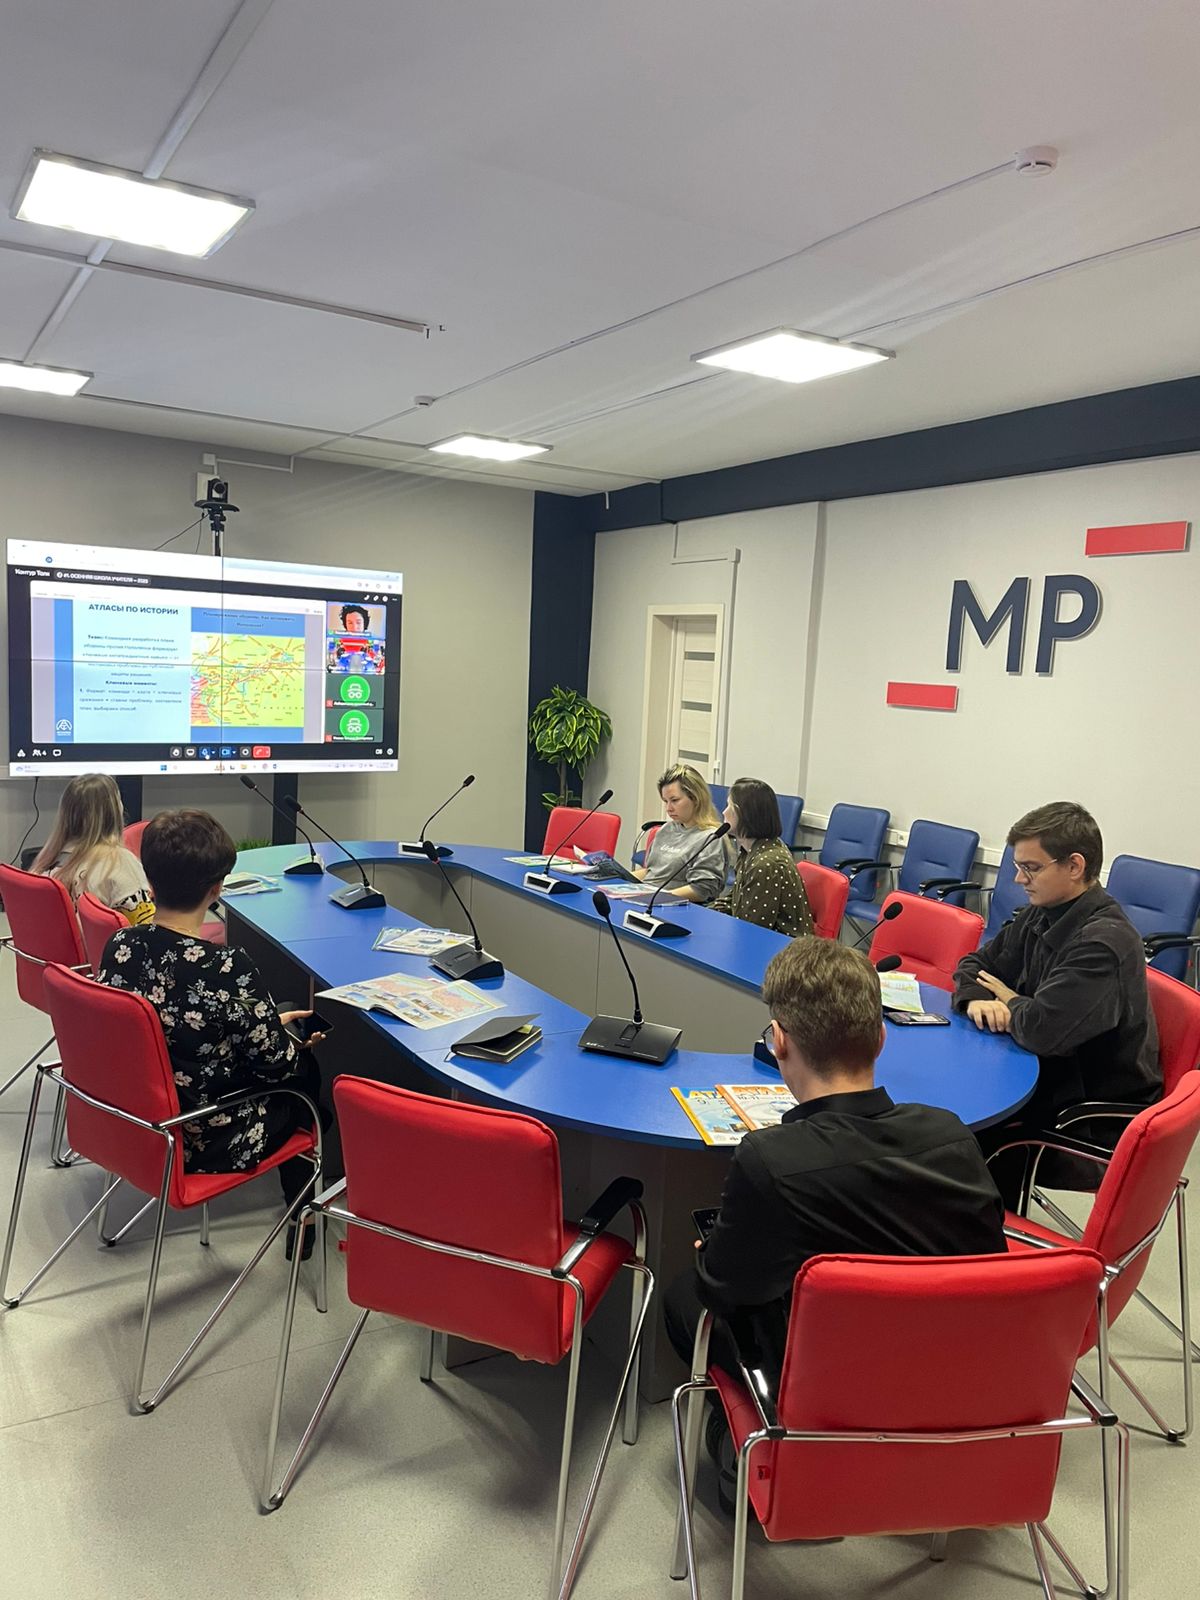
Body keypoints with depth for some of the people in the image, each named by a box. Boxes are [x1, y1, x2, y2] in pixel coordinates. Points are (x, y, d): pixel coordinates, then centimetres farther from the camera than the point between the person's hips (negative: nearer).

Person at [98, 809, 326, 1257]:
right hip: (208, 1144, -6)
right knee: (305, 1075, 22)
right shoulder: (228, 969, -30)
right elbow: (275, 1063, -17)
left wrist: (269, 1024, 11)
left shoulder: (118, 947, -11)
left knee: (291, 1059, 25)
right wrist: (296, 1043, 7)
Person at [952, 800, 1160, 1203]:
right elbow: (974, 964, 12)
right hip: (1050, 1083, 8)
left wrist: (1010, 1002, -11)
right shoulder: (1040, 915, 0)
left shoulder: (1104, 942, -26)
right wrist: (976, 999, -11)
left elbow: (1041, 1030, -33)